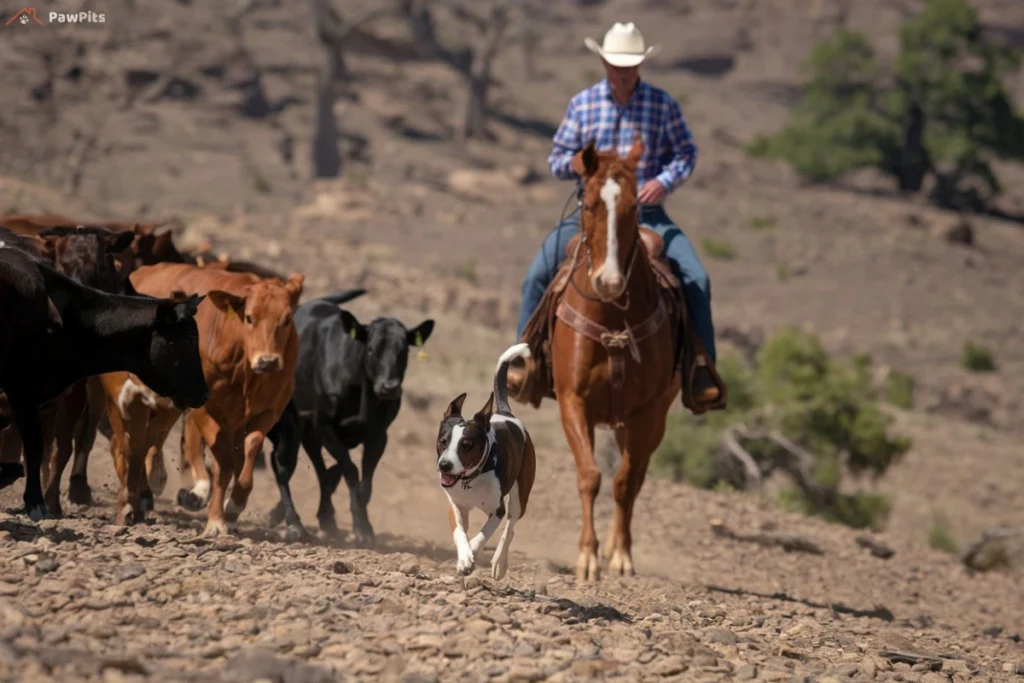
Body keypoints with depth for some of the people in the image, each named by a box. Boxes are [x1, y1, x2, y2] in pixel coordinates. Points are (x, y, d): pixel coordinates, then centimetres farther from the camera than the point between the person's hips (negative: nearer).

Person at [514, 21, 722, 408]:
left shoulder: (662, 104, 1)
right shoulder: (582, 104, 4)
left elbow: (686, 153, 5)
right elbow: (557, 160, 7)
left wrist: (665, 180, -15)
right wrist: (577, 163, -16)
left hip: (646, 213, -1)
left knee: (696, 279, -19)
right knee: (538, 277, -14)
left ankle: (703, 375, -10)